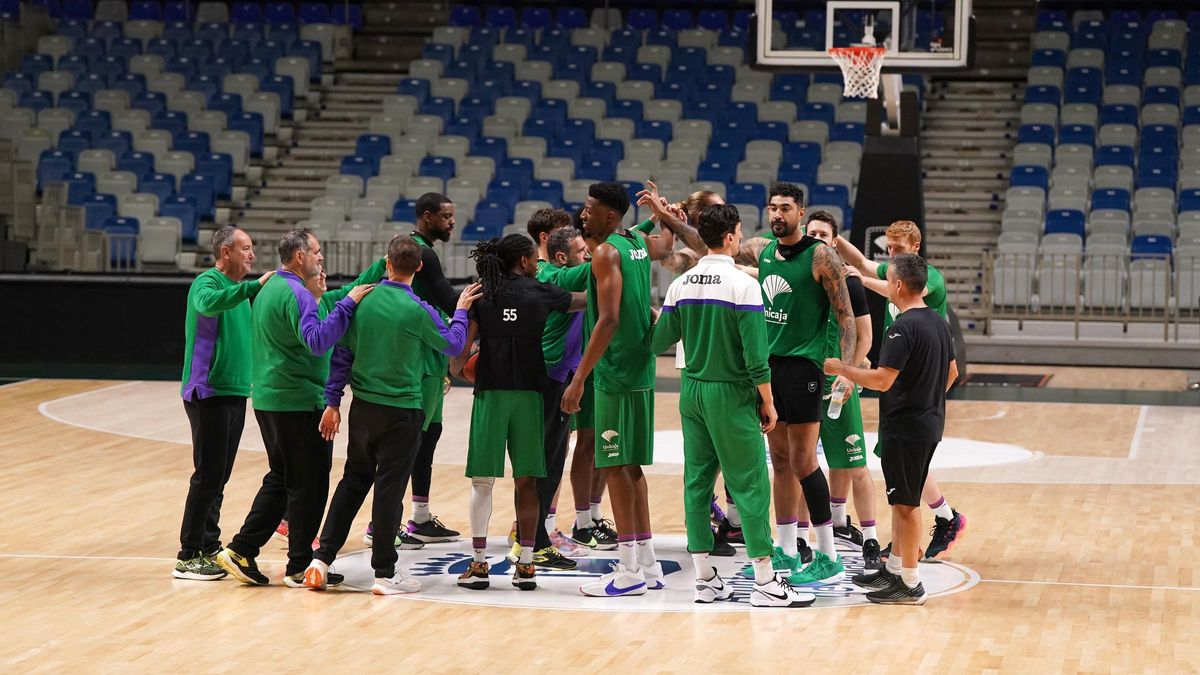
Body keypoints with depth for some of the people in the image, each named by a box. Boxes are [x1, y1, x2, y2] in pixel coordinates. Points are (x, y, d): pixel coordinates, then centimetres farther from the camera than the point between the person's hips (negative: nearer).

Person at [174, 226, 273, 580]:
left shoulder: (238, 289, 16)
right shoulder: (207, 282, -12)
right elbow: (209, 303, -36)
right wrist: (255, 286, -38)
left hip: (235, 393, 9)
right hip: (208, 393, -9)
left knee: (220, 476, 13)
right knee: (208, 475, -8)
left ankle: (210, 548, 21)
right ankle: (188, 557, -4)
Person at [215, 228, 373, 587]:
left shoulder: (269, 288, 15)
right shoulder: (296, 294, -17)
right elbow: (316, 340, -30)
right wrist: (348, 304, -29)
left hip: (267, 397, 10)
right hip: (298, 402, -10)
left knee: (281, 479, 16)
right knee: (308, 484, -1)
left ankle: (242, 551, 11)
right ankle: (300, 567, 4)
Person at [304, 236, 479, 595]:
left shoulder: (362, 300, -1)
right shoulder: (417, 310, -14)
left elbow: (342, 354, 3)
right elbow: (452, 345, 2)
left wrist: (333, 402, 10)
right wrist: (461, 312, 19)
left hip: (363, 405, 5)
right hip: (401, 409, -5)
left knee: (353, 481, 16)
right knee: (389, 489, 1)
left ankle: (322, 559, 13)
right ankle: (384, 573, 7)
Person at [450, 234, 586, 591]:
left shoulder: (481, 296, 2)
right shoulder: (541, 293, 3)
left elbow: (463, 345, -4)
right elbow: (586, 301, 17)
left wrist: (456, 370, 15)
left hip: (490, 392, 0)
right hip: (528, 393, 0)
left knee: (482, 481, 5)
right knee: (526, 481, 6)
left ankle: (479, 563, 4)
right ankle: (525, 564, 6)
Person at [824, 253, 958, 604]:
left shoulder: (903, 328, -20)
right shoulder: (939, 322, 9)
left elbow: (882, 380, -25)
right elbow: (952, 372, 20)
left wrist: (841, 369, -13)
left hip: (904, 428, -9)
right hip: (929, 423, 9)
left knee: (905, 503, -2)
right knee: (903, 500, 18)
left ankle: (910, 585, 3)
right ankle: (894, 569, 27)